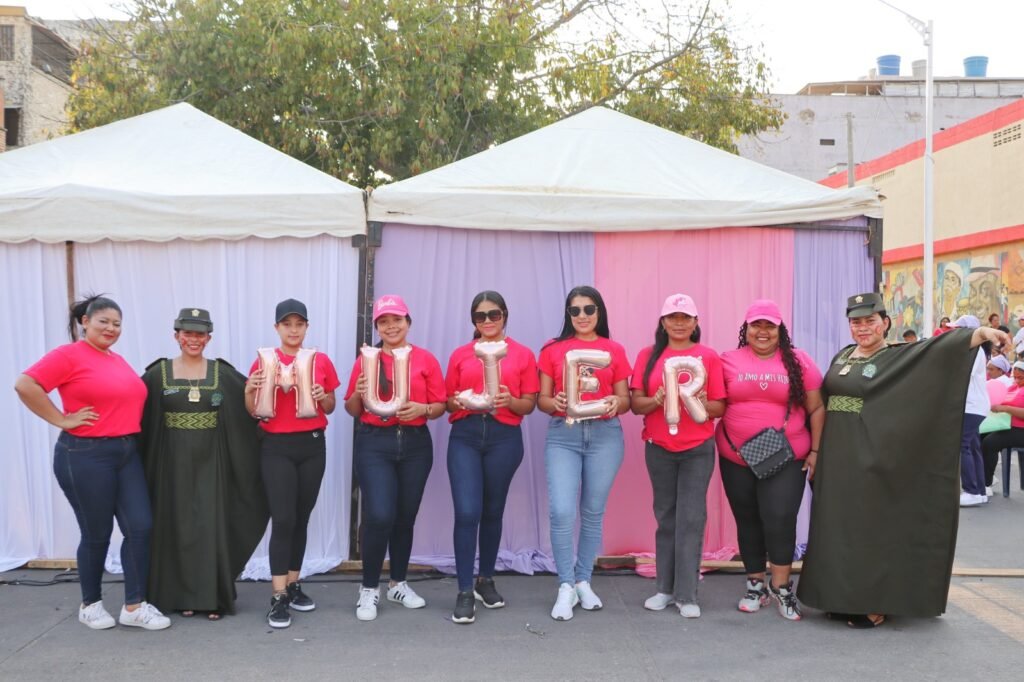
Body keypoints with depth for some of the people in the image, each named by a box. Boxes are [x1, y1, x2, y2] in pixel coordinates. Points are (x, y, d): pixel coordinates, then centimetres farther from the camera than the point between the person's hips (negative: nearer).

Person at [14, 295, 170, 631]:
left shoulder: (119, 360, 14)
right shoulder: (68, 355, -8)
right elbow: (25, 385, -18)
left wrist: (131, 435, 10)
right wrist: (61, 420, -16)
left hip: (127, 453, 7)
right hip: (85, 455, -7)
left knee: (140, 527, 0)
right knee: (97, 533, 4)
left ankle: (134, 607, 9)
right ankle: (90, 604, 24)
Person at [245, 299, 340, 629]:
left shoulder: (321, 361, 5)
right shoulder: (265, 361, -2)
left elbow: (330, 408, 13)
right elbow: (253, 412, 2)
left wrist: (324, 397, -9)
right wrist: (250, 391, -17)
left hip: (313, 446, 3)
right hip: (276, 447, -3)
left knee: (302, 519, 11)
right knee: (283, 519, -9)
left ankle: (294, 585, 23)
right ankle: (278, 597, -7)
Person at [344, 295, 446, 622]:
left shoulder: (426, 359, 4)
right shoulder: (366, 360, 3)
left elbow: (440, 406, 4)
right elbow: (352, 410, 7)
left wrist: (421, 409, -16)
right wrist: (359, 394, -13)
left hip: (415, 444, 2)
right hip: (374, 444, -2)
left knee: (406, 517, 10)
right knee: (379, 516, -11)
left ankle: (398, 583, 28)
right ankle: (369, 588, 7)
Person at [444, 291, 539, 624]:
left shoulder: (523, 355, 5)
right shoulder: (460, 355, 9)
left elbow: (530, 405, 4)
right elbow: (447, 400, 12)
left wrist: (510, 401, -16)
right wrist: (458, 402, -11)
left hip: (504, 438, 0)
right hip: (465, 436, 0)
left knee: (493, 511, 11)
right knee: (467, 512, -9)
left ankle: (486, 580, 29)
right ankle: (465, 592, -1)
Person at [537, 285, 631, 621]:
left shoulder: (614, 350, 7)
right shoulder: (552, 350, 5)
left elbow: (625, 399, 6)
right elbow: (541, 399, 5)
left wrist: (615, 402, -16)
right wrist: (555, 403, -17)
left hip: (605, 434, 1)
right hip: (563, 434, -1)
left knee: (593, 512, 8)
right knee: (561, 511, -11)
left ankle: (583, 581, 22)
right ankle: (566, 587, 2)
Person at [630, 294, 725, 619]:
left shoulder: (708, 357, 0)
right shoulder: (648, 355, 4)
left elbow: (720, 406, 0)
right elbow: (635, 403, 1)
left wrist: (703, 405, -20)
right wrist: (657, 400, -19)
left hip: (698, 449, -2)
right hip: (658, 448, 2)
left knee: (691, 518, -3)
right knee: (665, 516, 9)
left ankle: (687, 594, 3)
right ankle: (665, 588, 19)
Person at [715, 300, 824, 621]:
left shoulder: (799, 361, 1)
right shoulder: (728, 361, 1)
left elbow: (816, 408, 4)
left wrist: (815, 450, 0)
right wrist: (723, 441, -5)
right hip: (736, 458, 2)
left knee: (780, 519, -9)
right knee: (748, 521, 11)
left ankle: (781, 587, 8)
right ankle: (755, 585, 26)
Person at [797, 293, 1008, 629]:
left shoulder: (899, 357, -6)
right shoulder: (842, 357, 11)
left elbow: (939, 347, -23)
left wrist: (980, 332, -40)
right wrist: (816, 449, 13)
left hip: (872, 461, -6)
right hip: (836, 458, 6)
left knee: (872, 530, 0)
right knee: (838, 528, 10)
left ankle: (875, 606, 9)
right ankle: (844, 598, 21)